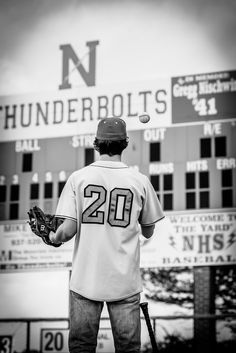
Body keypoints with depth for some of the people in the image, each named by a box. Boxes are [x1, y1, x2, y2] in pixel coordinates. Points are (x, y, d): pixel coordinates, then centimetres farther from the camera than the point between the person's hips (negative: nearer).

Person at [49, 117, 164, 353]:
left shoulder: (78, 177, -2)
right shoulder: (140, 181, -1)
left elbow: (68, 230, -7)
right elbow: (148, 232, 9)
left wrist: (53, 238, 13)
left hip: (85, 280, 0)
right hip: (125, 281, 0)